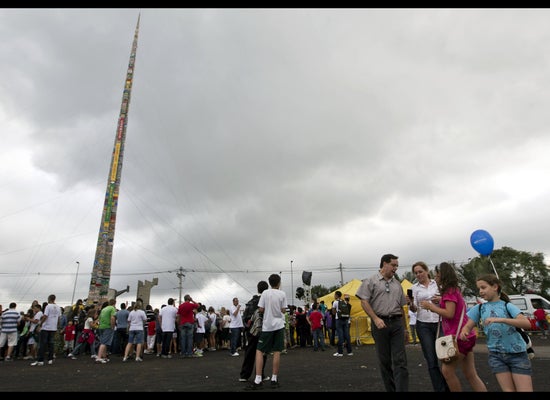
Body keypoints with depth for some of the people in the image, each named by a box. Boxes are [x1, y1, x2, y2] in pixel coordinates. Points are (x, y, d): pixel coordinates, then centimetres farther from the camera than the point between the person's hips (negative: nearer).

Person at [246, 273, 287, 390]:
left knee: (259, 351, 4)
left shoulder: (265, 293, -4)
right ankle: (274, 379, 8)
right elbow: (283, 310, -1)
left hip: (267, 326, -1)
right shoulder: (282, 294, -1)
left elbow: (260, 310, -5)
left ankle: (258, 380, -4)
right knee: (277, 352, 5)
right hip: (279, 325, 1)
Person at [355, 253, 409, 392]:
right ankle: (390, 389, 19)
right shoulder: (371, 281, 0)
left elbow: (401, 307, 19)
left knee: (400, 360, -3)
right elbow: (364, 302, -6)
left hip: (397, 323, 4)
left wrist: (405, 327, 17)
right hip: (380, 323, -3)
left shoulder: (397, 284, 15)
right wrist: (376, 319, -14)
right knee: (384, 360, 6)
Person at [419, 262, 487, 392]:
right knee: (471, 375, 12)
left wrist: (431, 306, -13)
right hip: (464, 336, 10)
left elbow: (449, 314, -21)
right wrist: (441, 302, 12)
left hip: (459, 336, -10)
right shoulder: (454, 289, 16)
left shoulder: (449, 291, -14)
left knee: (447, 370, -6)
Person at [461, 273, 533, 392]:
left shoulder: (508, 306, -3)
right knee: (508, 390, 0)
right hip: (496, 355, 2)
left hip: (517, 354, -2)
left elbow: (527, 324, -17)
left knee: (525, 389, -4)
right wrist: (464, 331, -19)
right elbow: (468, 326, 5)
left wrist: (500, 319, -29)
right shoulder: (479, 308, 6)